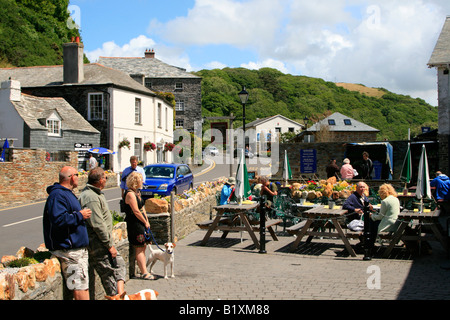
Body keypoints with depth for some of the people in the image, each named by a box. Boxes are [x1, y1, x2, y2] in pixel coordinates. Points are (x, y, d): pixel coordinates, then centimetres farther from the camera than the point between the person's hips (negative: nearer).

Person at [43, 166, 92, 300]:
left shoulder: (67, 193, 19)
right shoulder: (58, 195, -15)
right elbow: (58, 220, -27)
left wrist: (83, 214, 16)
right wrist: (80, 215, -18)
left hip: (79, 248, 11)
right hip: (69, 250, -11)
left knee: (84, 285, 14)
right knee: (80, 287, -9)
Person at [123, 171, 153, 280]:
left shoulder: (136, 192, 16)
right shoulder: (130, 194, -16)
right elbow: (136, 211, -19)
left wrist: (147, 221, 10)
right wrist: (145, 222, -10)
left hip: (141, 223, 10)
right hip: (134, 224, -10)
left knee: (143, 247, 11)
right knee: (139, 248, -7)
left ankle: (143, 270, 17)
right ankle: (144, 273, -6)